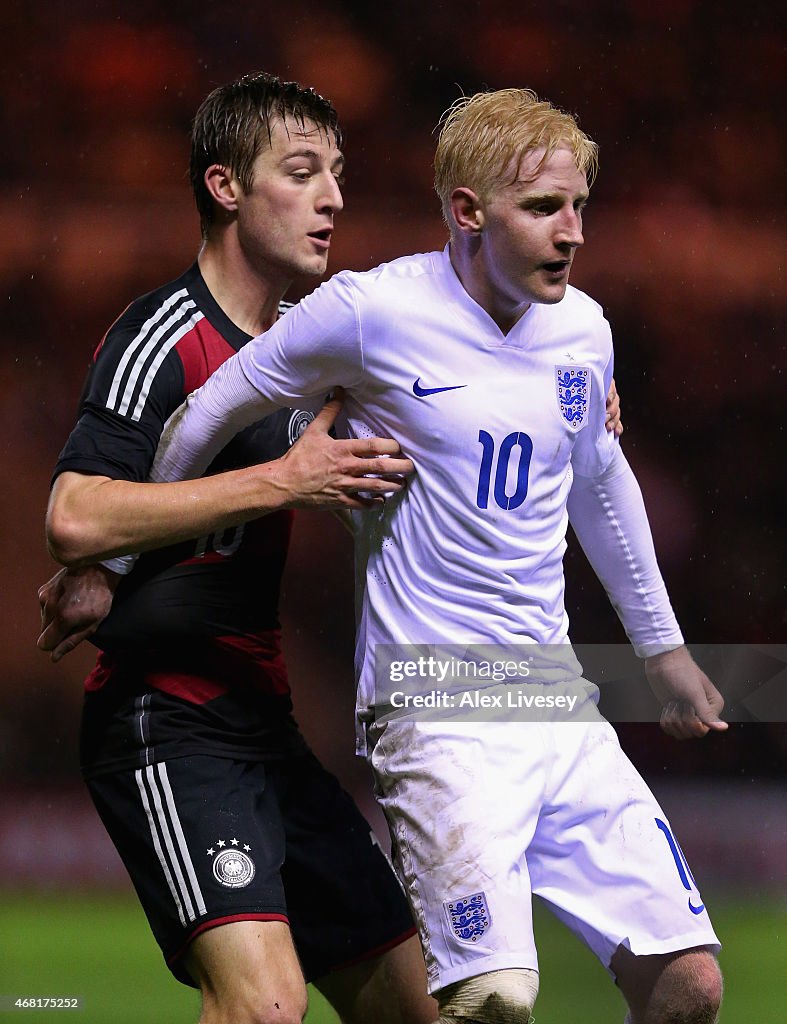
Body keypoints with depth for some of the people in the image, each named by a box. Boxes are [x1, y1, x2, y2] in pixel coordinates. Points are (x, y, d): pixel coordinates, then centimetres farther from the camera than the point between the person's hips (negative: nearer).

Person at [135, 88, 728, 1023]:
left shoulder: (583, 331, 7)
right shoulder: (375, 312, -10)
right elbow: (207, 418, 3)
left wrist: (662, 646, 36)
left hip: (559, 704, 6)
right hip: (435, 707, -6)